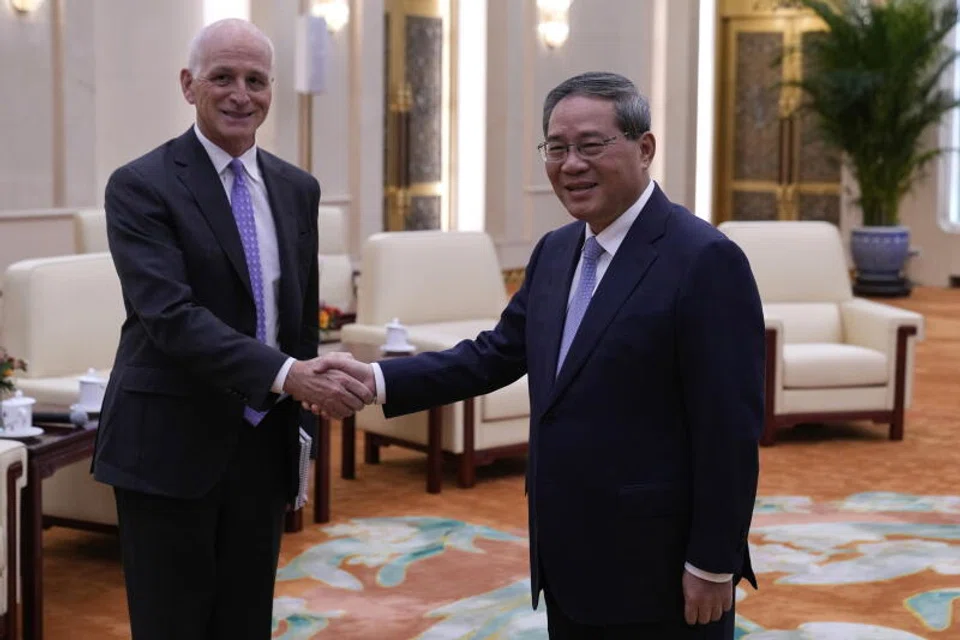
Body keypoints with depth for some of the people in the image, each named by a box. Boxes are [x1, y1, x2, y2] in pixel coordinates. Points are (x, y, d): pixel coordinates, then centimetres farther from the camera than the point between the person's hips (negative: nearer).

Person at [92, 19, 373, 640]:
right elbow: (169, 314, -22)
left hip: (264, 447, 5)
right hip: (171, 448, -5)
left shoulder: (297, 188, 9)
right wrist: (286, 375, -30)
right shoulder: (141, 186, -10)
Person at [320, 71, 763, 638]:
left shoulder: (705, 261, -15)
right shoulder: (556, 251, 10)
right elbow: (500, 353, 12)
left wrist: (712, 566, -16)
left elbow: (730, 429, -16)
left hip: (660, 573, -8)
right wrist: (380, 380, -1)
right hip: (569, 567, 8)